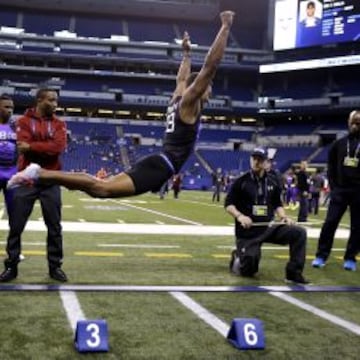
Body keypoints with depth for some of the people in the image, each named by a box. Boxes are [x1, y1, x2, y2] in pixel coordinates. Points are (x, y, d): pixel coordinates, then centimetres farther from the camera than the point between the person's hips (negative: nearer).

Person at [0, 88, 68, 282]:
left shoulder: (59, 124, 8)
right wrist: (46, 148, -13)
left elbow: (58, 146, -10)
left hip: (50, 181, 2)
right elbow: (23, 146, -13)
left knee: (54, 227, 5)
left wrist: (32, 146, -14)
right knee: (16, 226, 2)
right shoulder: (24, 121, 3)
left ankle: (55, 266, 15)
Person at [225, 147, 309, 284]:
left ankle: (293, 273, -11)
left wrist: (283, 217, -3)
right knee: (248, 271, -7)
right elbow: (228, 204, -4)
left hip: (268, 228, 3)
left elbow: (277, 204, 17)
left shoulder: (272, 182, 7)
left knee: (299, 233, -17)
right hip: (248, 232, -3)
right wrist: (239, 216, -23)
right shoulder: (241, 181, -4)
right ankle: (237, 259, 30)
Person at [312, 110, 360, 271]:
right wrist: (333, 186, 4)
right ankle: (321, 256, 2)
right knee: (330, 223, -3)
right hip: (340, 190, 1)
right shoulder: (339, 144, 8)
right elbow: (331, 166, 13)